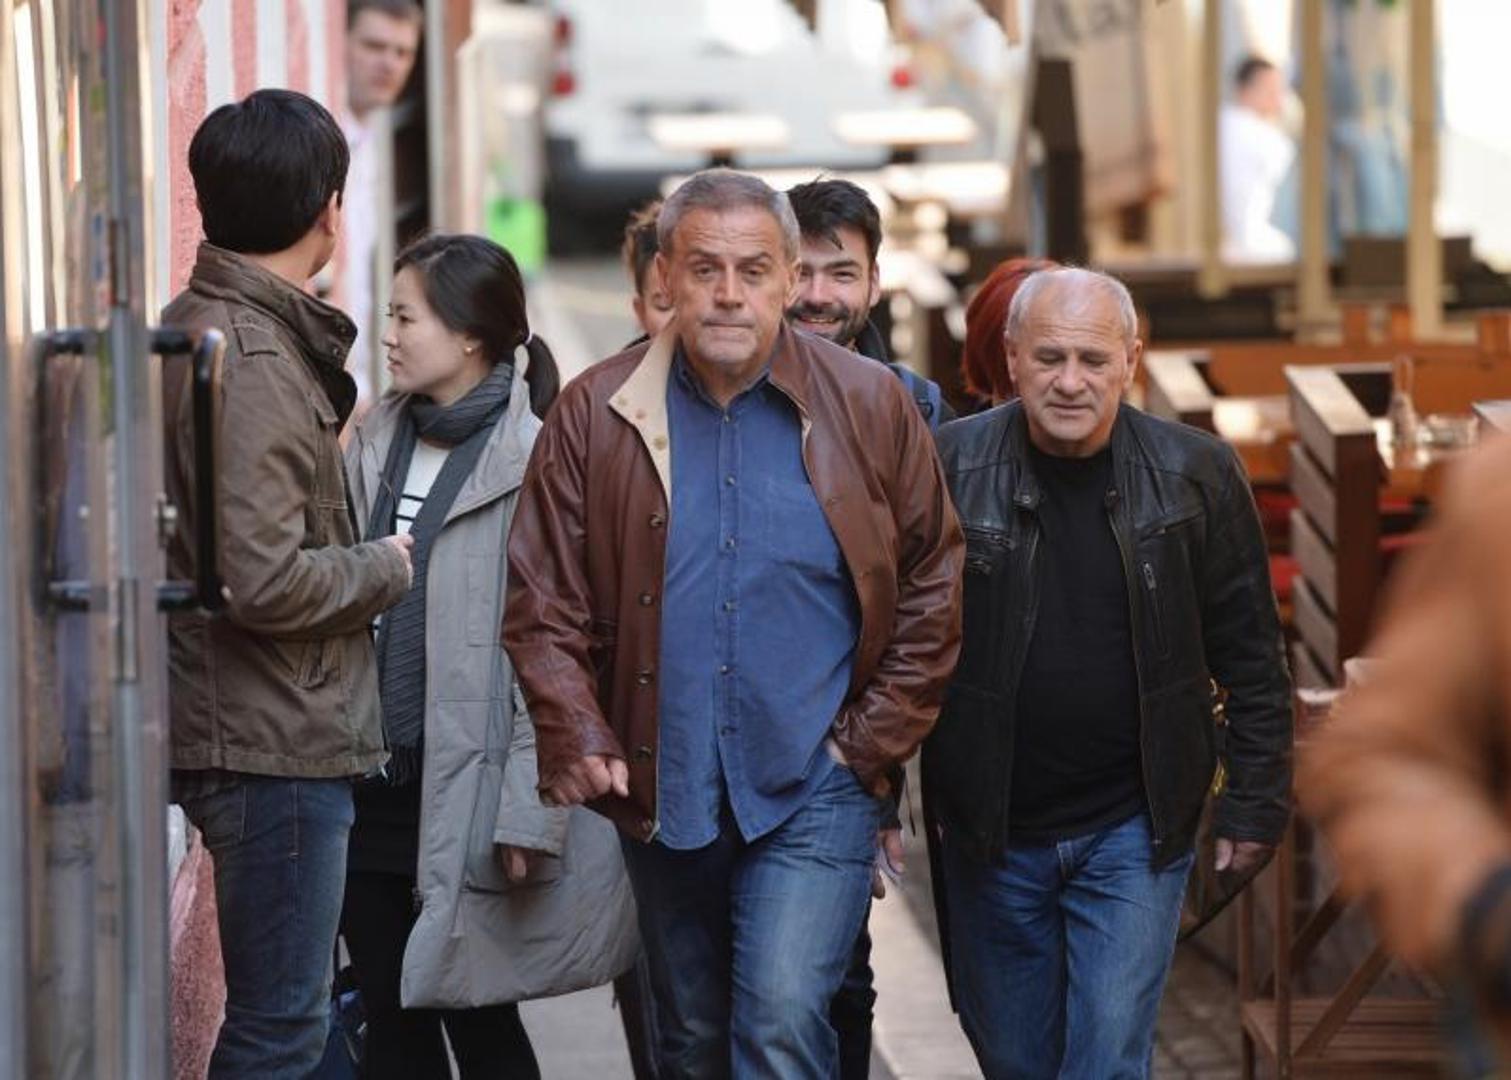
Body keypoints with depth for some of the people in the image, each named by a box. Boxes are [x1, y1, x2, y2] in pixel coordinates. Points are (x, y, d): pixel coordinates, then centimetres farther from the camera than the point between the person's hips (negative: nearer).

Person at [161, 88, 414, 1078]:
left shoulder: (194, 327, 13)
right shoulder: (255, 363, -19)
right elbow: (265, 581, -25)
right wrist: (387, 568, -10)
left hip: (250, 732, 10)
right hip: (274, 741, -10)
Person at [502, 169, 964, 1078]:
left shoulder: (870, 407, -1)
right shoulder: (595, 415, 1)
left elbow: (934, 588, 6)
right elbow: (541, 601, 3)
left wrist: (875, 741, 0)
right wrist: (581, 742, -8)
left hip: (815, 794, -2)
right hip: (662, 792, 3)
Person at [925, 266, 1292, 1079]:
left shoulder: (1196, 476, -4)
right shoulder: (950, 467, -6)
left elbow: (1250, 659, 2)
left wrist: (1255, 805, 1)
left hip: (1135, 830, -1)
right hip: (990, 834, 1)